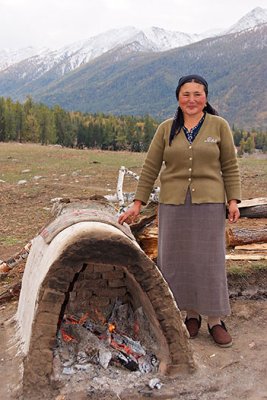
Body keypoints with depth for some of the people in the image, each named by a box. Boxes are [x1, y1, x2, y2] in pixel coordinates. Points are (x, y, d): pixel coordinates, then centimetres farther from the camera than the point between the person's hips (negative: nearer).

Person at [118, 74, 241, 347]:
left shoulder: (219, 125, 3)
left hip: (209, 202, -1)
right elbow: (150, 168, 5)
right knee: (177, 260, 5)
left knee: (210, 260, 0)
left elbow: (230, 167, 4)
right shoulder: (166, 129, 5)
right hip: (173, 203, 2)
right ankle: (191, 314, 23)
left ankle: (215, 320, 14)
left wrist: (233, 199, -5)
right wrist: (138, 203, 3)